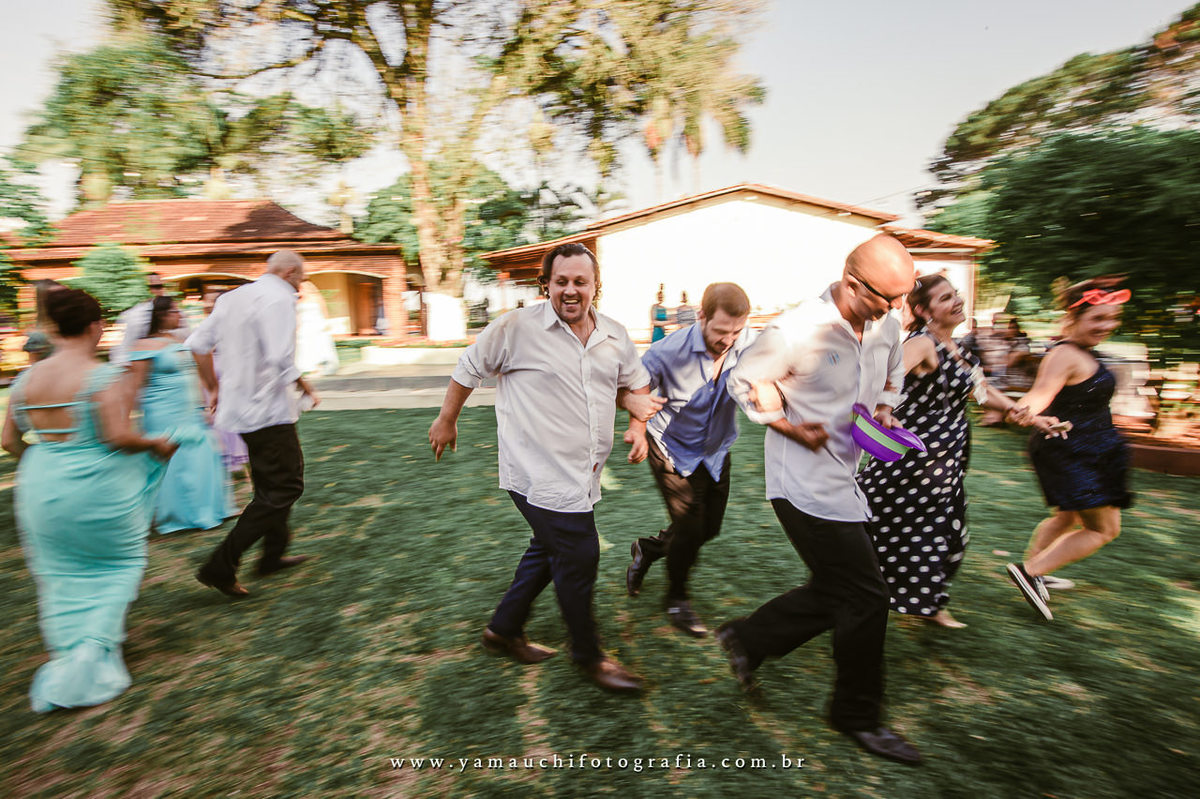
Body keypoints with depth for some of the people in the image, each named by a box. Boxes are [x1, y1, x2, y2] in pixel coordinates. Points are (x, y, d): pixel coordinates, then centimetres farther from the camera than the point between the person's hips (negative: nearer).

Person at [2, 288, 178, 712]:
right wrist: (156, 445, -6)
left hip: (41, 487, 6)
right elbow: (119, 436, -24)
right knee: (117, 565, 15)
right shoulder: (103, 376, -17)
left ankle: (68, 661, 31)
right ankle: (93, 656, 9)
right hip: (96, 486, -5)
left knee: (62, 577, 19)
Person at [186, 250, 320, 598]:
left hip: (237, 408, 10)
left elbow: (197, 343, 16)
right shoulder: (280, 299, -14)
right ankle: (220, 566, -2)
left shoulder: (232, 297, 13)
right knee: (284, 487, -3)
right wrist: (307, 389, -10)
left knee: (272, 483, 21)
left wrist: (215, 389, 22)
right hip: (267, 410, -10)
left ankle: (274, 555, 31)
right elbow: (281, 360, -25)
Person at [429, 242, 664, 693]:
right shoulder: (516, 328, -10)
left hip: (581, 477, 7)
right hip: (541, 475, -7)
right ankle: (588, 656, 22)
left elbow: (634, 386, 19)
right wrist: (446, 421, 10)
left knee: (550, 550, 19)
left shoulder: (615, 338, 6)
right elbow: (468, 369, 1)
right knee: (579, 557, -2)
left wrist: (637, 404, -5)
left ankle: (504, 630, 41)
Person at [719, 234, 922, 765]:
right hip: (805, 485, -9)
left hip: (842, 479, 9)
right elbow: (744, 380, -9)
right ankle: (859, 717, 22)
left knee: (836, 592, 15)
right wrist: (791, 428, -14)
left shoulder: (887, 326, 4)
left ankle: (746, 638, 33)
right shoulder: (798, 332, -20)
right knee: (864, 597, -1)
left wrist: (884, 411, 4)